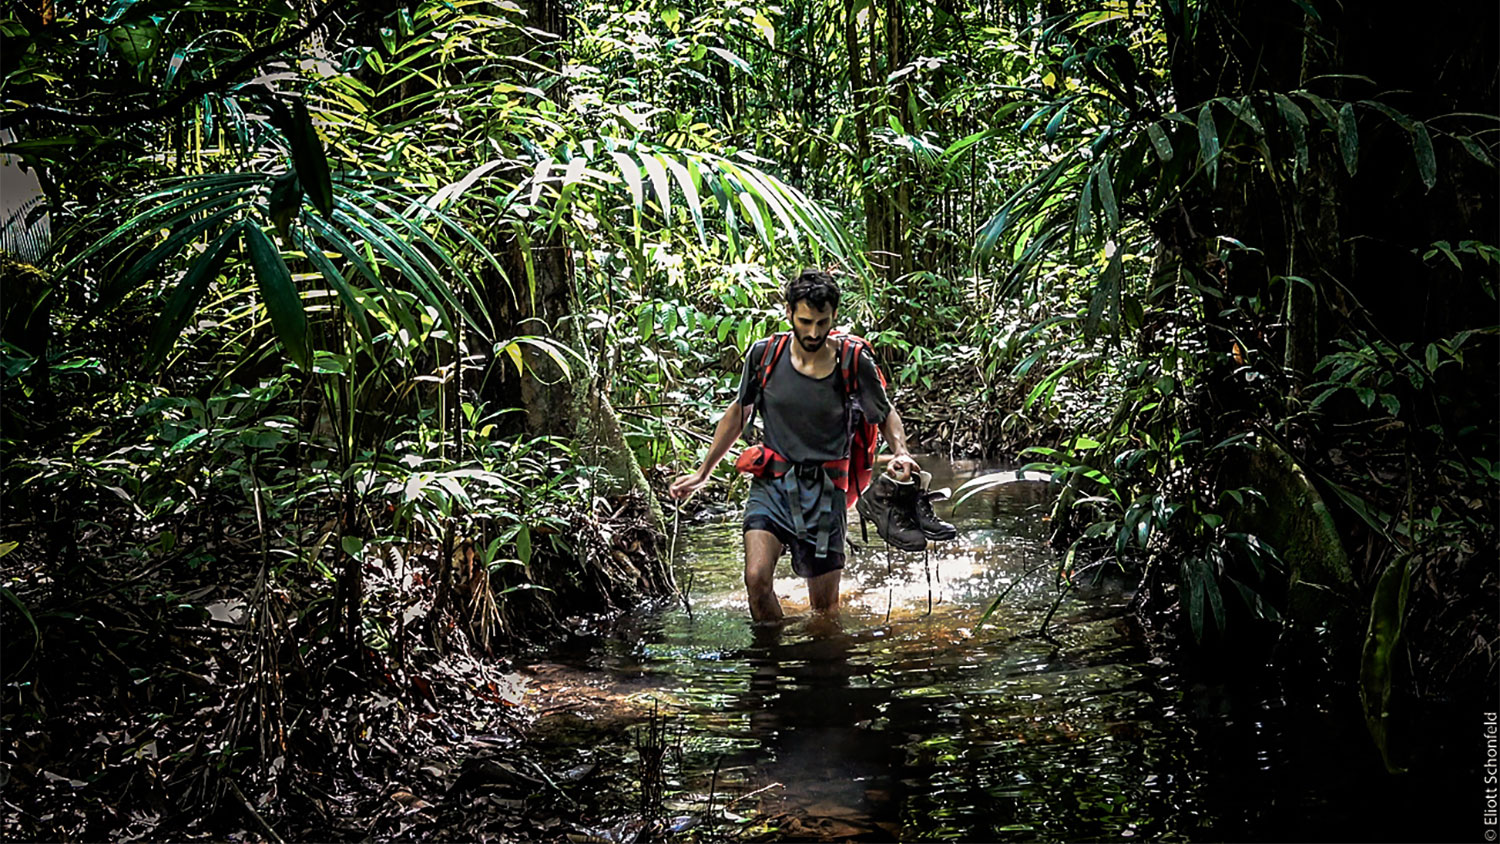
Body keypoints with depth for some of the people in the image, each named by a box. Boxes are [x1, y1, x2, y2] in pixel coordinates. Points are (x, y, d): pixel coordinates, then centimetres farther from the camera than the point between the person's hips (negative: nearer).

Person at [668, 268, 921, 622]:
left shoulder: (853, 363, -8)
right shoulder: (765, 354, -5)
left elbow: (886, 414, 9)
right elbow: (739, 411, 12)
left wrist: (901, 453, -12)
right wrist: (703, 472, 16)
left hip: (824, 489, 0)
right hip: (772, 485, 1)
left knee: (825, 608, 5)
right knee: (757, 578, -21)